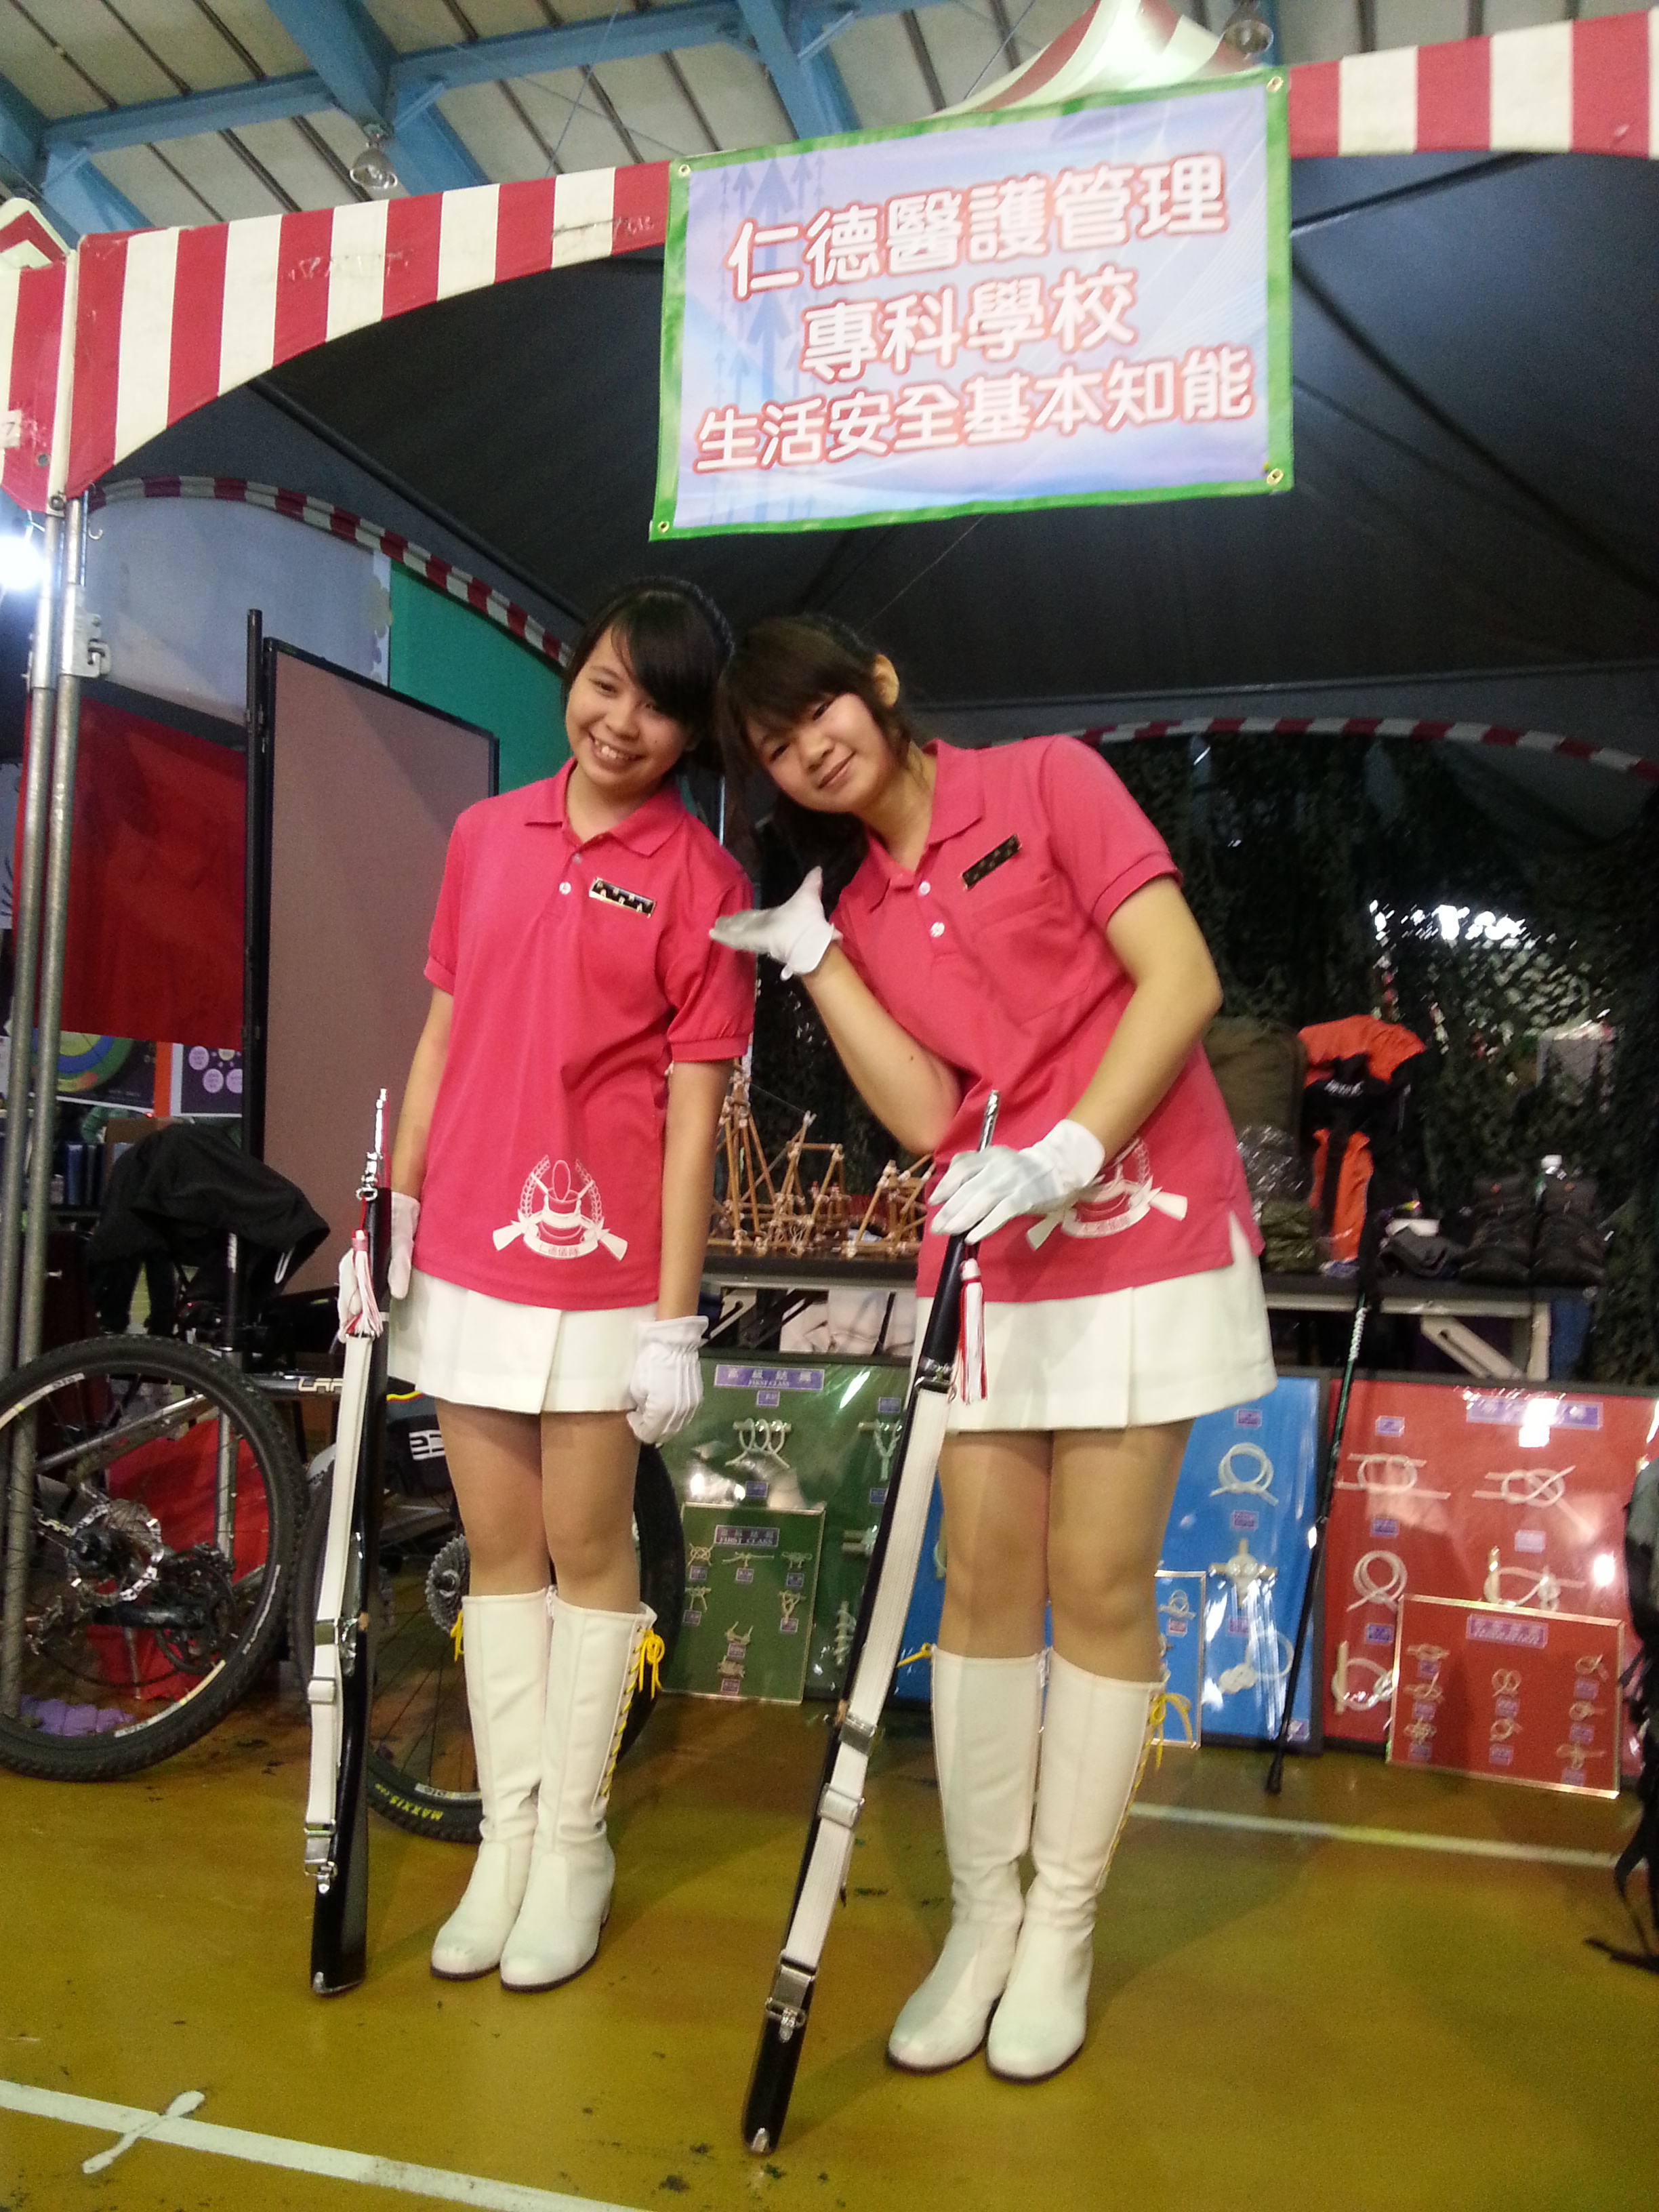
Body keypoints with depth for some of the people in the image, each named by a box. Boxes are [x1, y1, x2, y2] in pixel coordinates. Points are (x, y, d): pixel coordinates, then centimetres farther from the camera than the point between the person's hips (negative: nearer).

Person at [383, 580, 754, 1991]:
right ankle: (507, 1838, 27)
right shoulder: (485, 835, 8)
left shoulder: (701, 878, -5)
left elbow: (693, 1109, -8)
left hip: (599, 1261, -4)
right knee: (498, 1548, 13)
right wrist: (393, 1211, 9)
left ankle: (574, 1845, 24)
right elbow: (443, 1037, 12)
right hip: (463, 1252, 4)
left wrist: (676, 1322, -10)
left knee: (588, 1550, 7)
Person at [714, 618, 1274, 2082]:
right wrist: (810, 955, -4)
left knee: (1098, 1582, 2)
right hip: (985, 1261, 4)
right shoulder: (855, 907, 10)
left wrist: (1064, 1155, -19)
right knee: (984, 1580, 6)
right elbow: (925, 1113, -1)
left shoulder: (1050, 780, -2)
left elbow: (1181, 981, -11)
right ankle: (983, 1918, 23)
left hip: (1148, 1240, -4)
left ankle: (1063, 1930, 20)